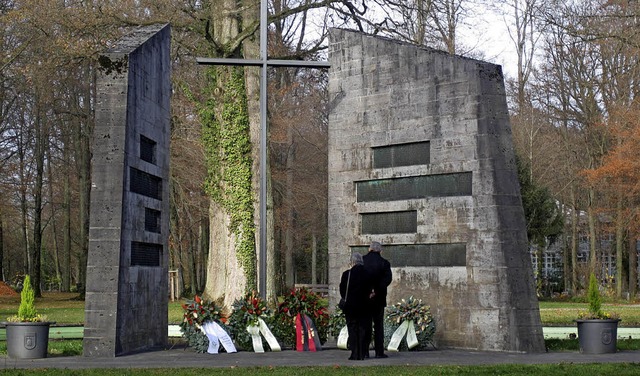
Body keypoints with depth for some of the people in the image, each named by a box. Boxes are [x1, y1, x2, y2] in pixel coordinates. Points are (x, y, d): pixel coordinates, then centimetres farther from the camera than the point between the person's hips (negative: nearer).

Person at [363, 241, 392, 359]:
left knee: (365, 325, 9)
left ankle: (364, 351, 8)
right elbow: (387, 279, -16)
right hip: (378, 298, -1)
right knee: (378, 325, 5)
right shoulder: (384, 263, -3)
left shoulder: (361, 261, 0)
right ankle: (379, 352, 2)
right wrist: (376, 291, -17)